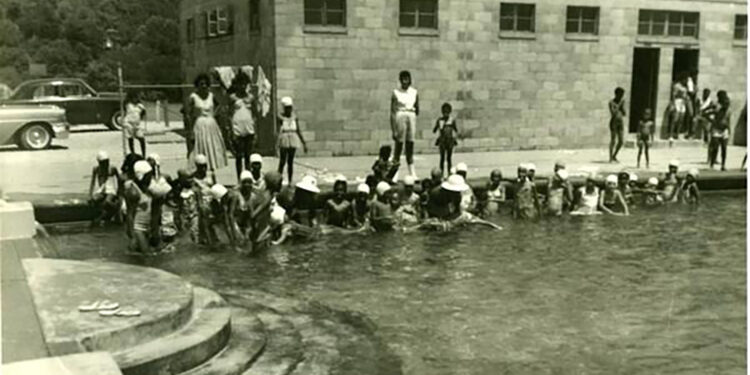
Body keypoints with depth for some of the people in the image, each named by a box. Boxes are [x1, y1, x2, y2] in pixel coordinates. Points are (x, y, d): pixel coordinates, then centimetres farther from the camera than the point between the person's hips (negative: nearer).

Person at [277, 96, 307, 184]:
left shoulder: (294, 118, 7)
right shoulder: (281, 118, -3)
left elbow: (298, 131, 11)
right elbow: (279, 130, -11)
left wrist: (303, 143, 10)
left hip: (293, 141, 4)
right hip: (284, 141, -3)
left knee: (290, 162, 7)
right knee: (282, 161, -8)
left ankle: (290, 182, 11)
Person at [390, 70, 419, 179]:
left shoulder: (414, 93, 7)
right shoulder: (396, 93, -4)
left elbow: (417, 109, 19)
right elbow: (392, 112, -7)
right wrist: (393, 130, -12)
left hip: (411, 117, 4)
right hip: (400, 117, -4)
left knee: (410, 145, 5)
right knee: (399, 144, -3)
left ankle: (412, 173, 7)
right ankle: (395, 173, 3)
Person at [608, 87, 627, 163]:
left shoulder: (622, 102, 7)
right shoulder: (611, 102, -9)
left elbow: (624, 114, 3)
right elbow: (613, 113, -21)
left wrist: (622, 105, -9)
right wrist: (619, 104, -21)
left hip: (620, 122, 6)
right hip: (613, 122, -6)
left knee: (621, 141, 4)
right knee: (613, 141, -4)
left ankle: (614, 156, 20)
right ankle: (611, 158, 6)